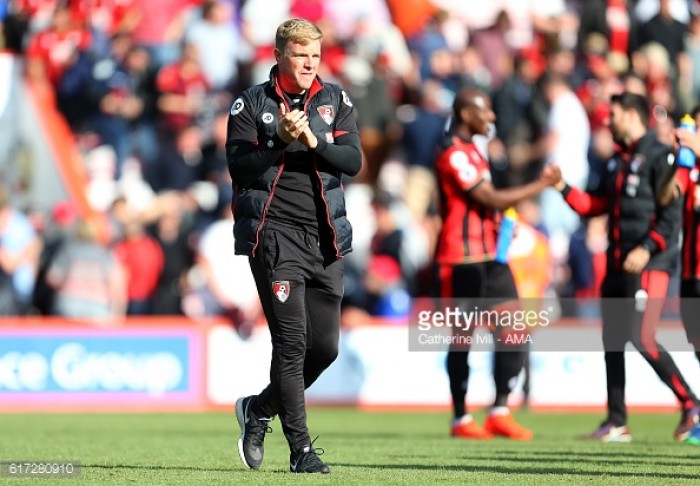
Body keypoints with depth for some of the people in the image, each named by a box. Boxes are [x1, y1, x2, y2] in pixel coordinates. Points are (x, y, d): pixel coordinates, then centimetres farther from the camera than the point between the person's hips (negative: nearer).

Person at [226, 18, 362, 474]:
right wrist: (282, 142, -19)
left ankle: (259, 409, 28)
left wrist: (313, 141, -16)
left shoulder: (335, 99, 11)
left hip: (326, 238, 4)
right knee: (292, 342, -10)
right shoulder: (251, 104, 3)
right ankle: (301, 449, -6)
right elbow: (240, 167, -6)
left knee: (325, 346, 5)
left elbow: (353, 161, 0)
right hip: (274, 234, -4)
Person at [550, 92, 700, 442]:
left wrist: (647, 249, -22)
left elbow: (671, 214, -14)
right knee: (612, 342, 7)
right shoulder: (617, 160, 18)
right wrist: (563, 188, 11)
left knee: (641, 337, -17)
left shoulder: (659, 156, -8)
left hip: (649, 264, -9)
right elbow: (596, 205, 21)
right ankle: (616, 423, 13)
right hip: (618, 264, 9)